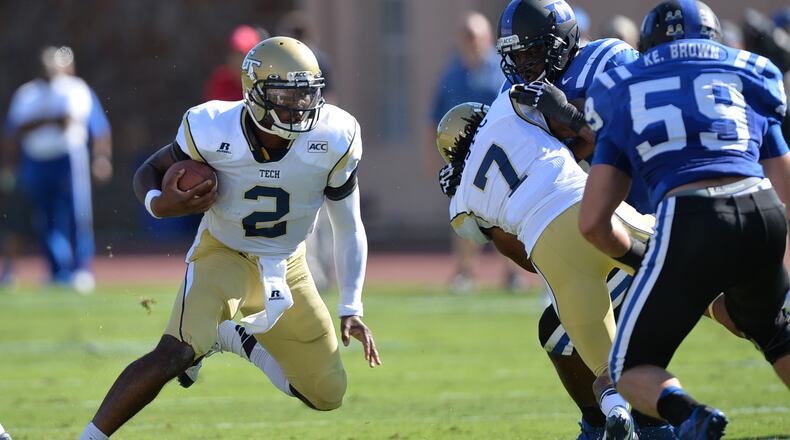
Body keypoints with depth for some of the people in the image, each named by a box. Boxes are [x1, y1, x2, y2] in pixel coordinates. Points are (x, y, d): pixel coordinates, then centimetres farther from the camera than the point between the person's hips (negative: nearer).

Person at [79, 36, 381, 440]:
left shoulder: (334, 140, -19)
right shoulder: (213, 131, -24)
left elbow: (349, 229, -5)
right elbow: (149, 171, -6)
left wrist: (351, 308, -6)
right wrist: (159, 204, -30)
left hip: (287, 268, 4)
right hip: (224, 253, -4)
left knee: (327, 397, 5)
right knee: (175, 354, -30)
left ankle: (234, 341, 26)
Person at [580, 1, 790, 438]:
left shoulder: (625, 108, 22)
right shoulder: (749, 85, 26)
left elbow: (593, 223, 15)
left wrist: (640, 258, 34)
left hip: (690, 222, -3)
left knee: (631, 369, 13)